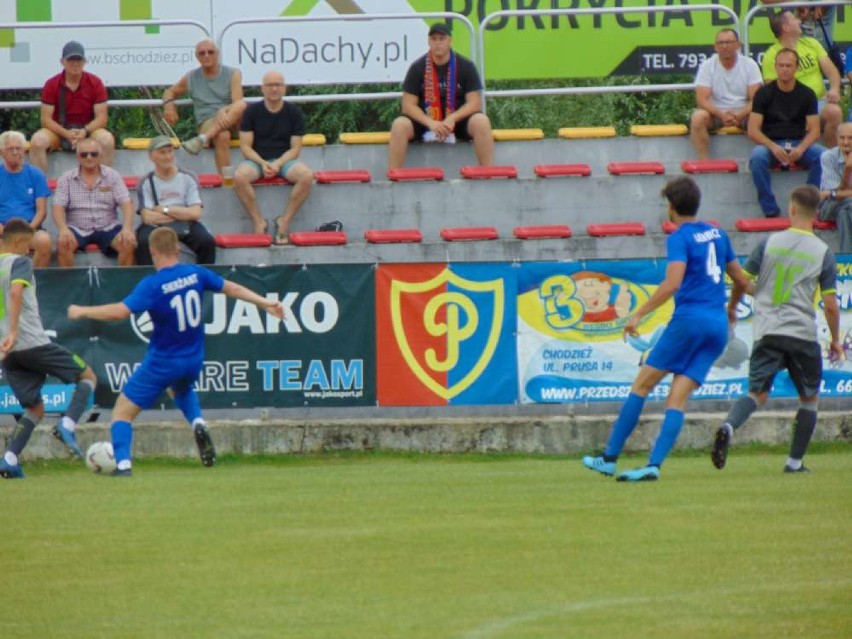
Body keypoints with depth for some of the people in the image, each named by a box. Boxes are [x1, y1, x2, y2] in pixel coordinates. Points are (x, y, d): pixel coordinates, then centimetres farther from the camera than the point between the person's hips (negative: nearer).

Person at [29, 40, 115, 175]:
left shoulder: (95, 83, -2)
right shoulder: (51, 85, -3)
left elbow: (101, 118, -5)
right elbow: (46, 119, -6)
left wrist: (85, 132, -25)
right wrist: (66, 134, -24)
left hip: (88, 130, 0)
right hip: (58, 131, 0)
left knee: (107, 140, -32)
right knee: (37, 141, -31)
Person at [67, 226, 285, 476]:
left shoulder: (152, 285, -20)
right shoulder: (195, 274, -4)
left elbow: (121, 311, -29)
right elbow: (231, 288, 9)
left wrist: (83, 312, -16)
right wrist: (265, 303, 21)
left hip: (162, 362, -6)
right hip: (193, 360, 6)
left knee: (123, 411, 4)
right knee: (181, 390, 39)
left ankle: (123, 463, -14)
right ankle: (198, 423, 11)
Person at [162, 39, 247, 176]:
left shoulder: (232, 74, 4)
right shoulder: (191, 78, 12)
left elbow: (238, 103, -9)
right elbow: (170, 92, 26)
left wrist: (224, 111, -33)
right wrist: (168, 104, 0)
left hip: (233, 124, 0)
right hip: (208, 123, 0)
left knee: (242, 105, -36)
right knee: (223, 136, -38)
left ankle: (201, 139, -42)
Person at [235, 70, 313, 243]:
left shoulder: (293, 112, 3)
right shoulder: (252, 111, 1)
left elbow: (295, 148, 1)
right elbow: (245, 146, -2)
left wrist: (278, 164, -18)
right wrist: (262, 163, -19)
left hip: (285, 159, 1)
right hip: (257, 159, -1)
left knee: (307, 176, -31)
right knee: (239, 176, -34)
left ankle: (285, 221, -18)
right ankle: (258, 222, -22)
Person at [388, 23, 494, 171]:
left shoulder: (465, 66, -3)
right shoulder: (417, 68, -2)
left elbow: (475, 103, -7)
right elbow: (408, 105, -6)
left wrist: (452, 119, -24)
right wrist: (430, 123, -24)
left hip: (458, 120, 0)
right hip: (425, 121, 0)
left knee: (481, 121, -31)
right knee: (400, 125, -29)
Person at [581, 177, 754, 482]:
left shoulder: (680, 238, -6)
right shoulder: (717, 233, 16)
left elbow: (672, 283, -20)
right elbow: (741, 279, 25)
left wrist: (639, 314, -18)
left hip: (689, 318, -6)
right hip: (718, 325, 6)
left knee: (642, 385, 2)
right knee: (678, 397, 0)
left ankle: (609, 458, 1)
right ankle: (654, 465, -14)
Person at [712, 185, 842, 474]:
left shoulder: (770, 243, 3)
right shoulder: (823, 252, 0)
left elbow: (741, 280, 7)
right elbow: (830, 305, -1)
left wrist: (731, 308, 27)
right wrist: (835, 339, 13)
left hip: (767, 332, 1)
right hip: (803, 335, -1)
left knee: (757, 393, 4)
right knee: (809, 398, 16)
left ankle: (728, 427, -26)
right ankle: (795, 461, 14)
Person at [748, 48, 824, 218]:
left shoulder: (806, 94, 4)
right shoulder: (764, 93, 0)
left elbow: (814, 130, -2)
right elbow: (753, 130, -7)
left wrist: (801, 148, -23)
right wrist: (773, 147, -25)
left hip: (799, 144, 1)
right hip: (770, 143, -1)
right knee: (757, 157, -36)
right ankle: (771, 211, -29)